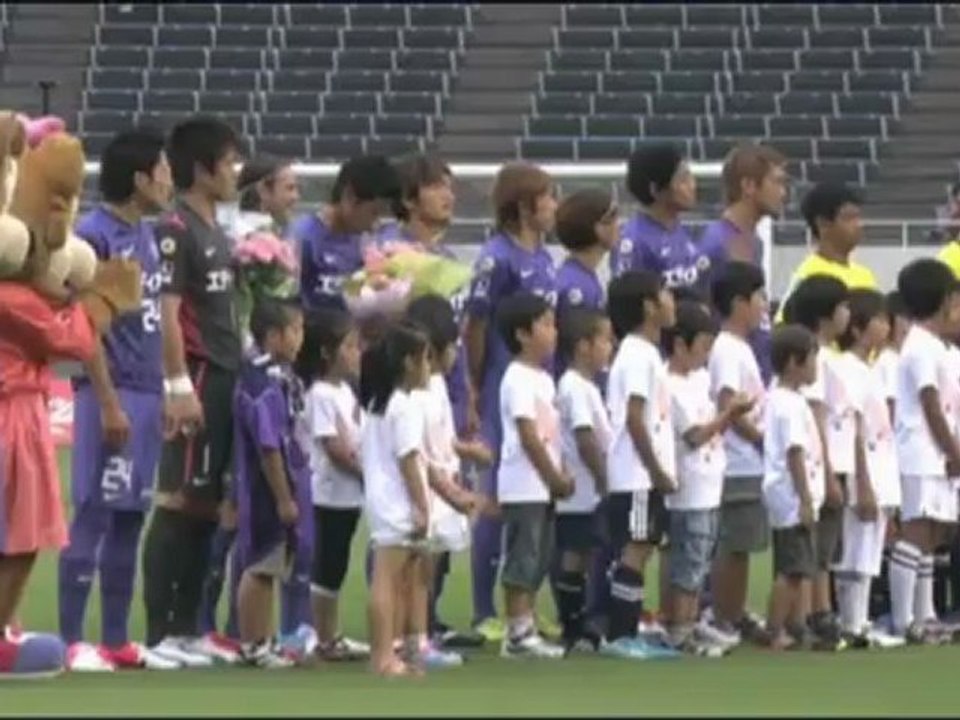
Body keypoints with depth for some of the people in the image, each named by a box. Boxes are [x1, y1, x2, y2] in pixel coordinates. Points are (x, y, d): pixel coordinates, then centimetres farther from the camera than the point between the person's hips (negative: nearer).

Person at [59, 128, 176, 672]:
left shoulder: (146, 235, 15)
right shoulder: (94, 235, -11)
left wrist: (163, 393, 16)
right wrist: (109, 404, -17)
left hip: (147, 394, 9)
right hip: (111, 395, -9)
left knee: (131, 518, 10)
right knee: (95, 515, -8)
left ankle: (117, 641, 15)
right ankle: (73, 640, -6)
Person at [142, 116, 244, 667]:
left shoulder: (219, 235, 18)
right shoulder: (177, 230, -10)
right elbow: (168, 313, -16)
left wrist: (242, 374, 19)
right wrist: (179, 385, -21)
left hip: (227, 381, 9)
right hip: (197, 380, -9)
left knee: (207, 505, 10)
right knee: (177, 501, -8)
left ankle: (187, 627, 14)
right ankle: (159, 632, -8)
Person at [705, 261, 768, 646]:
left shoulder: (740, 348, 16)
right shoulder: (727, 350, -13)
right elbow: (728, 409, -21)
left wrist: (765, 442, 12)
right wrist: (763, 440, -15)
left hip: (752, 465, 9)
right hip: (739, 466, -9)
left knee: (742, 545, 12)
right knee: (731, 546, -5)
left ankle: (736, 618, 17)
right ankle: (721, 620, -2)